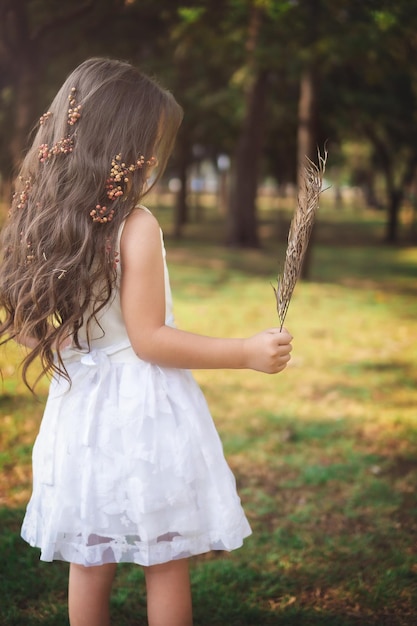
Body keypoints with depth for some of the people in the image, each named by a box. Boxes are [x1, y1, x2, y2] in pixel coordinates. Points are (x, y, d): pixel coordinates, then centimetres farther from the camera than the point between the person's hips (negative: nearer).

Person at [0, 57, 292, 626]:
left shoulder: (48, 221, 2)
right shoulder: (137, 227, -18)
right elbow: (148, 340, -18)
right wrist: (247, 352, -16)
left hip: (81, 411, 7)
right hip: (143, 413, -6)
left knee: (89, 561, 17)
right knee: (167, 563, 8)